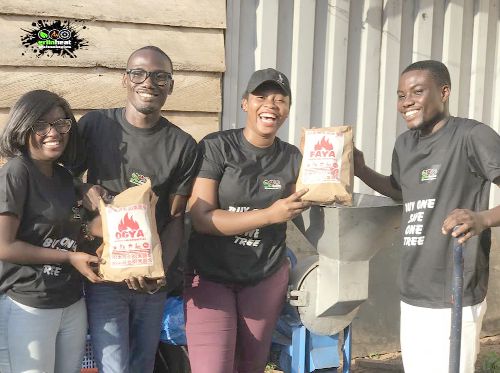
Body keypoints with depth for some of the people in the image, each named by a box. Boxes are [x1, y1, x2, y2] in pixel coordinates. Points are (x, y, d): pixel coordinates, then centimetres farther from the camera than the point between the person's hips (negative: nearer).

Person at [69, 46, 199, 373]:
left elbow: (177, 218, -1)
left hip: (153, 281, 2)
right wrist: (87, 192, -17)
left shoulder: (183, 146, -3)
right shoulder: (95, 125, -5)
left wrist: (160, 268, -16)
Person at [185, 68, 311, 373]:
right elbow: (201, 218, -18)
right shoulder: (216, 147, -11)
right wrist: (270, 214, -24)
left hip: (267, 278, 4)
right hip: (211, 275, -3)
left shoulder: (293, 158, 1)